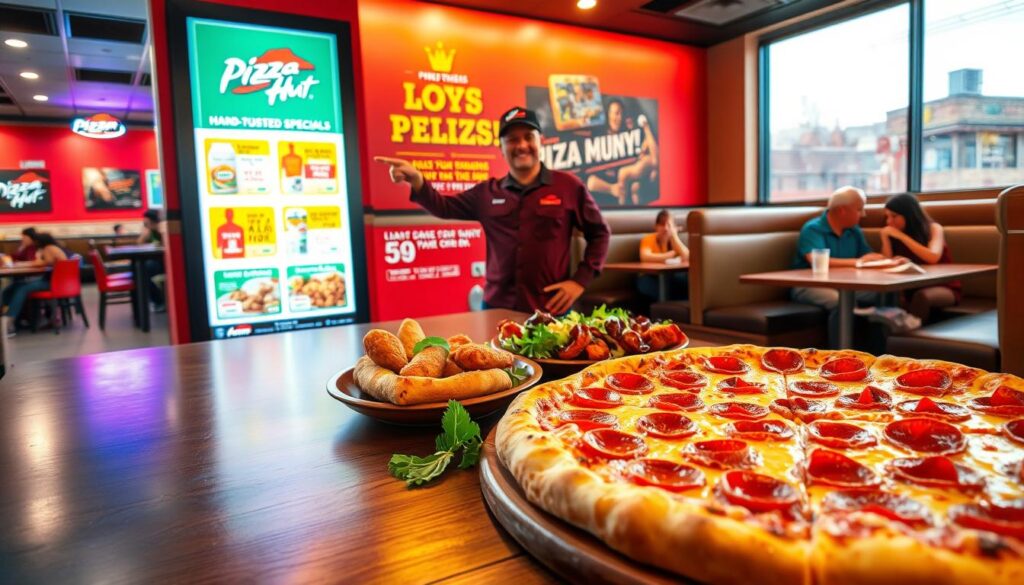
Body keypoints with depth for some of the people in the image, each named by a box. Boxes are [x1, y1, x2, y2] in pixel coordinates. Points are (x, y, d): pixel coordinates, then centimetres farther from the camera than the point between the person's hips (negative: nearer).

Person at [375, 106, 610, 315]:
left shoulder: (568, 186, -1)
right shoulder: (487, 192, 9)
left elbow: (599, 233, 4)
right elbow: (445, 207, 9)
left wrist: (580, 281, -3)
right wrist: (417, 181, -10)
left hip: (550, 312, -3)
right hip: (497, 308, 3)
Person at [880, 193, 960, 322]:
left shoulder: (933, 228, -6)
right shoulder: (893, 235, 3)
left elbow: (933, 257, -26)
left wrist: (901, 236, -23)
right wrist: (885, 238, -12)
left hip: (944, 287, -3)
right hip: (913, 288, 3)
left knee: (921, 296, -36)